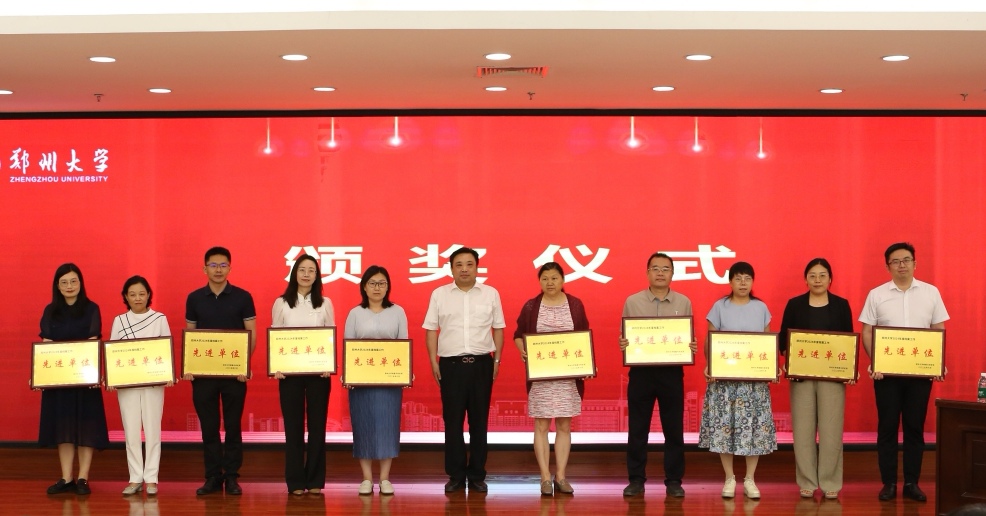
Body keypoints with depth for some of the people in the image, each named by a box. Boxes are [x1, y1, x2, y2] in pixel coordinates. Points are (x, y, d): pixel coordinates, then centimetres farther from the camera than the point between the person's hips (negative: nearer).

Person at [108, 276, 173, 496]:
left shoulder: (160, 319, 3)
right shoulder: (119, 321, 6)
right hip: (126, 383, 1)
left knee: (152, 430, -1)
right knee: (131, 431, 3)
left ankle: (151, 478, 5)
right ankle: (135, 478, 10)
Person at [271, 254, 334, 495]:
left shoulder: (325, 303, 6)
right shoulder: (281, 303, 4)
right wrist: (276, 367, -8)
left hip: (318, 371, 1)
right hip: (289, 371, -1)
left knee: (317, 424, 3)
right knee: (293, 426, 2)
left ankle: (315, 480, 11)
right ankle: (295, 482, 9)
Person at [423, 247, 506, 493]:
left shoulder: (491, 294, 6)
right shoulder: (439, 294, 4)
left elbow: (498, 328, 9)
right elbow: (431, 330, 5)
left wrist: (497, 359, 3)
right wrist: (433, 361, -1)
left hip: (482, 363, 1)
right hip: (451, 364, 0)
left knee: (479, 420, 5)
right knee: (453, 421, 3)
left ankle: (477, 475, 13)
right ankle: (455, 475, 11)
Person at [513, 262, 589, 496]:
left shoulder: (576, 305, 4)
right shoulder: (531, 306, 2)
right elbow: (518, 335, 9)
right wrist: (523, 350, -12)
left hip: (569, 374, 1)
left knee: (564, 425, 5)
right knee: (541, 426, 0)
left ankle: (561, 476, 11)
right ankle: (545, 477, 4)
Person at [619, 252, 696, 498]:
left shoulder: (683, 303, 5)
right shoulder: (632, 302, 2)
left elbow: (690, 338, 9)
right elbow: (624, 338, 5)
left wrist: (692, 347, -13)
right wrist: (622, 345, -17)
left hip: (672, 371, 1)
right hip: (641, 371, 0)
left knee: (673, 428, 5)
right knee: (637, 428, 4)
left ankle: (673, 481, 14)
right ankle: (636, 479, 14)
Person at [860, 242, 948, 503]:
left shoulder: (931, 293, 5)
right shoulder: (876, 295, 2)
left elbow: (939, 331, 7)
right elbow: (867, 332, 1)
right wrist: (873, 362, -12)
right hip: (886, 371, -1)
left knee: (915, 426, 4)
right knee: (887, 426, 2)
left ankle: (912, 483, 12)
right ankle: (889, 483, 9)